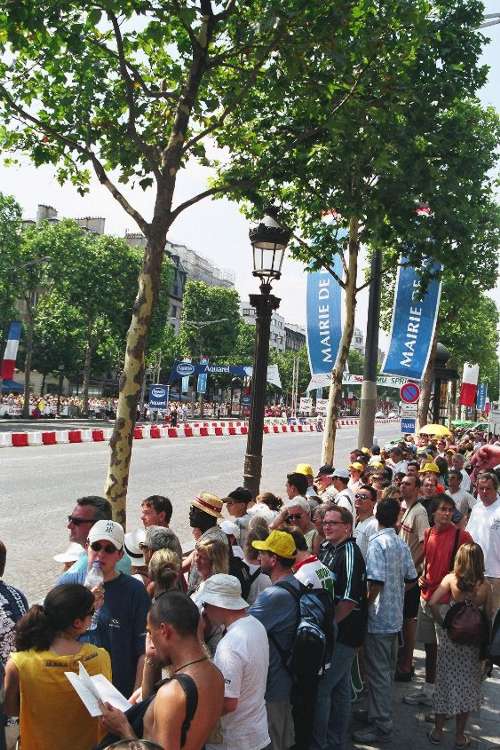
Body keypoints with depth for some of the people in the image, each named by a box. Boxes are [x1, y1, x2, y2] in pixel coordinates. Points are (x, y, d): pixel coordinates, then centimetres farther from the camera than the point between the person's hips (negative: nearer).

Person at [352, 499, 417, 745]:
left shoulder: (377, 543, -18)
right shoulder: (402, 544, 4)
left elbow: (376, 581, -25)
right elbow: (411, 580, 9)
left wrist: (365, 604, -12)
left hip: (379, 617, -8)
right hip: (395, 616, 8)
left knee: (378, 673, 1)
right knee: (387, 670, 19)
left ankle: (381, 727, 8)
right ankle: (381, 713, 33)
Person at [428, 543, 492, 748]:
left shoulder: (450, 579, -11)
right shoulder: (485, 586, -9)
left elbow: (433, 603, -21)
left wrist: (442, 623, -6)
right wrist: (485, 647, 7)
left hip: (449, 639, 0)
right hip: (473, 645, 0)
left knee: (445, 684, 13)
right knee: (467, 687, 13)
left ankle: (437, 731, 23)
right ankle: (460, 735, 22)